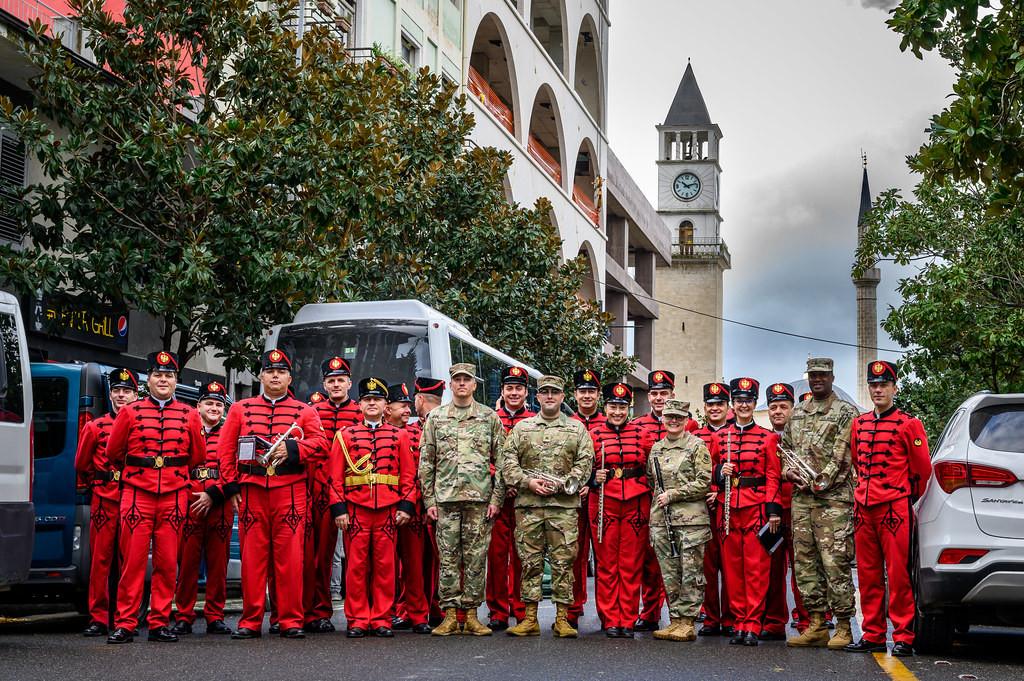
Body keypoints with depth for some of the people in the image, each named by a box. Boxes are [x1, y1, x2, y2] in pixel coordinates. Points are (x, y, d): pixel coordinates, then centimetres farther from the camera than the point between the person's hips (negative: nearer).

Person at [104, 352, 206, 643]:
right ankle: (125, 624, 3)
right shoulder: (130, 412, 4)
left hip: (174, 498, 1)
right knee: (132, 561, -2)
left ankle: (159, 624, 10)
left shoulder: (189, 415, 7)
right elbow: (113, 453, 13)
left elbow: (198, 456, 15)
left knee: (167, 563, 3)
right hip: (137, 496, -1)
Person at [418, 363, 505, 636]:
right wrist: (429, 499, 2)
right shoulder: (435, 417, 10)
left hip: (480, 498, -1)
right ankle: (450, 614, 6)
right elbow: (426, 462, 9)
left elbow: (501, 460, 5)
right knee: (448, 558, 1)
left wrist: (497, 498, -3)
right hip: (446, 498, 1)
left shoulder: (490, 417, 7)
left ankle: (471, 614, 8)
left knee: (476, 558, 1)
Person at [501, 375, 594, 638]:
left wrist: (563, 484, -10)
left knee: (563, 561, -1)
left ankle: (562, 618, 5)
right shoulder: (522, 427, 12)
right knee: (530, 562, 3)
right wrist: (527, 481, -9)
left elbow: (585, 462, 3)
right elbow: (508, 461, 6)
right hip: (528, 505, 1)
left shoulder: (577, 428, 11)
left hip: (564, 505, -1)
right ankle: (529, 618, 8)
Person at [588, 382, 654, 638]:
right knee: (606, 565, 3)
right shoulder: (593, 435, 4)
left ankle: (628, 621, 9)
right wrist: (594, 478, -11)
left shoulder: (643, 434, 6)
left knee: (632, 566, 3)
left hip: (636, 503, 1)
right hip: (604, 503, 0)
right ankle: (610, 621, 9)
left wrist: (652, 502, 3)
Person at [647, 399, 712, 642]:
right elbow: (650, 480, 27)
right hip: (661, 519, 5)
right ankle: (675, 620, 13)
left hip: (691, 519, -5)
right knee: (669, 573, 7)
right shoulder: (656, 448, 15)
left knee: (691, 572, -3)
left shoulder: (697, 446, -1)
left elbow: (704, 482, -7)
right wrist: (660, 497, 10)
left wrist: (673, 494, -11)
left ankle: (687, 623, 1)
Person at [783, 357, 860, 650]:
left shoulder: (846, 412, -1)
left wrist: (818, 483, -13)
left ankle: (843, 628, -3)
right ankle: (816, 625, 13)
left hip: (833, 498, -6)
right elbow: (785, 448, 21)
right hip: (801, 498, 7)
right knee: (804, 562, 7)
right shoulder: (797, 413, 19)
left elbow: (842, 456, -9)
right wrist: (790, 472, 2)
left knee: (835, 563, -8)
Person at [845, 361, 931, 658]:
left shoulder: (909, 424, -4)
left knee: (898, 574, -5)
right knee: (867, 575, 9)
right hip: (863, 508, 6)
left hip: (895, 508, -6)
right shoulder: (859, 424, 12)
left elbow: (923, 468, 1)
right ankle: (872, 635, 15)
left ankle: (903, 637, 0)